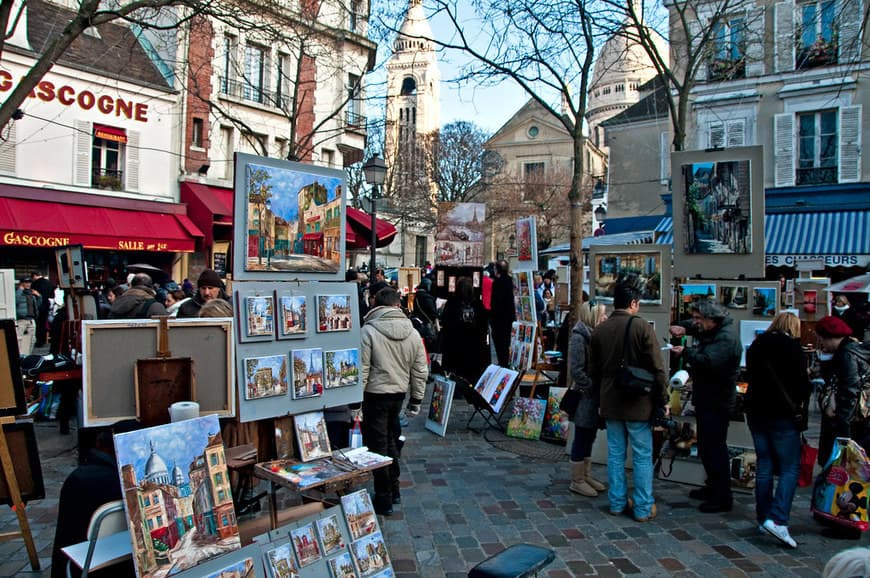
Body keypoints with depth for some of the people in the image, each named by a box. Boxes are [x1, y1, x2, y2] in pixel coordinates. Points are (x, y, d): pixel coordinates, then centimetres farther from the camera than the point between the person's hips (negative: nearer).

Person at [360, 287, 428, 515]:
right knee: (391, 441, 22)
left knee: (377, 445, 5)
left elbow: (362, 369, -15)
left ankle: (384, 500, 14)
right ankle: (394, 490, 33)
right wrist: (416, 400, 13)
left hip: (375, 395, -5)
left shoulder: (368, 331, -15)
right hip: (399, 393, 5)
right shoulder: (412, 332, 0)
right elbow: (421, 371, 4)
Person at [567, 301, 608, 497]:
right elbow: (577, 371, -20)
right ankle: (577, 481, 14)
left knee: (589, 438, 17)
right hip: (585, 398, -8)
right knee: (581, 439, 3)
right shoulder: (579, 337, -15)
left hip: (595, 398, 8)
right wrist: (593, 390, -18)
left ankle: (586, 476, 29)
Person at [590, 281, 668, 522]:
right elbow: (657, 369, -12)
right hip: (638, 403, -4)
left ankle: (617, 503, 22)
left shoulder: (599, 330, 3)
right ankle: (643, 508, 14)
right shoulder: (642, 327, -13)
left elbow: (593, 371, 10)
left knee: (615, 454, 13)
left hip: (610, 403, 5)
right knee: (643, 457, 6)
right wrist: (661, 401, -3)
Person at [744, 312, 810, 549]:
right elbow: (802, 383, -9)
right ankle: (777, 519, -13)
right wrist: (801, 412, 0)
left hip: (756, 411, 6)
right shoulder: (791, 347, -9)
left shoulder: (756, 345, 11)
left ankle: (763, 518, 17)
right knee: (790, 468, -2)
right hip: (783, 414, -6)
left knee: (764, 465, 12)